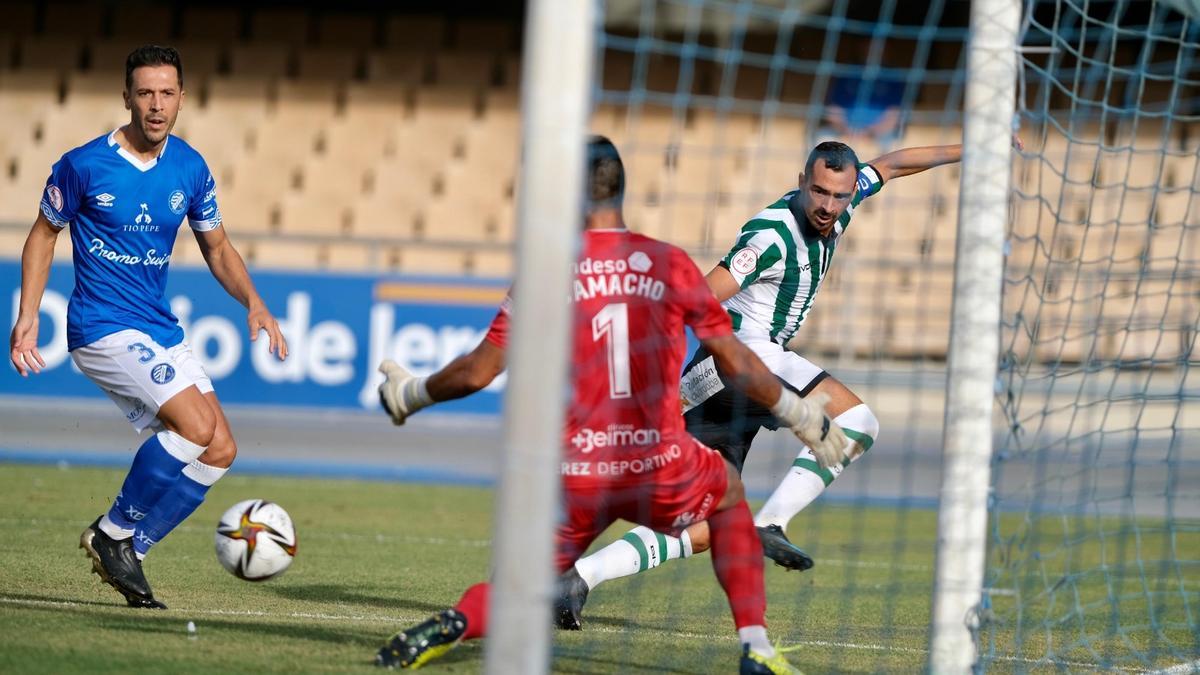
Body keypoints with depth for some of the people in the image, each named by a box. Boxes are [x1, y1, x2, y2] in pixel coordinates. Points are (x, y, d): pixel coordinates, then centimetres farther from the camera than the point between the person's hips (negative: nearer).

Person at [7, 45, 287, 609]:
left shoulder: (191, 169, 3)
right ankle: (114, 534, -6)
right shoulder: (83, 165, -11)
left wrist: (254, 303, -2)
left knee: (219, 450, -3)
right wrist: (27, 318, -4)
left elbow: (217, 249, 15)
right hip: (102, 328, -7)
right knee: (197, 428, -22)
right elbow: (44, 234, 3)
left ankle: (126, 548, 7)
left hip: (160, 330, 7)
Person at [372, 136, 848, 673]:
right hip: (660, 468, 0)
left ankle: (454, 623, -20)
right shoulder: (672, 264, 4)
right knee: (728, 494, 32)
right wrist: (805, 418, 23)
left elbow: (479, 371, 1)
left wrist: (409, 394, 19)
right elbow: (737, 364, 9)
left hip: (573, 475, 0)